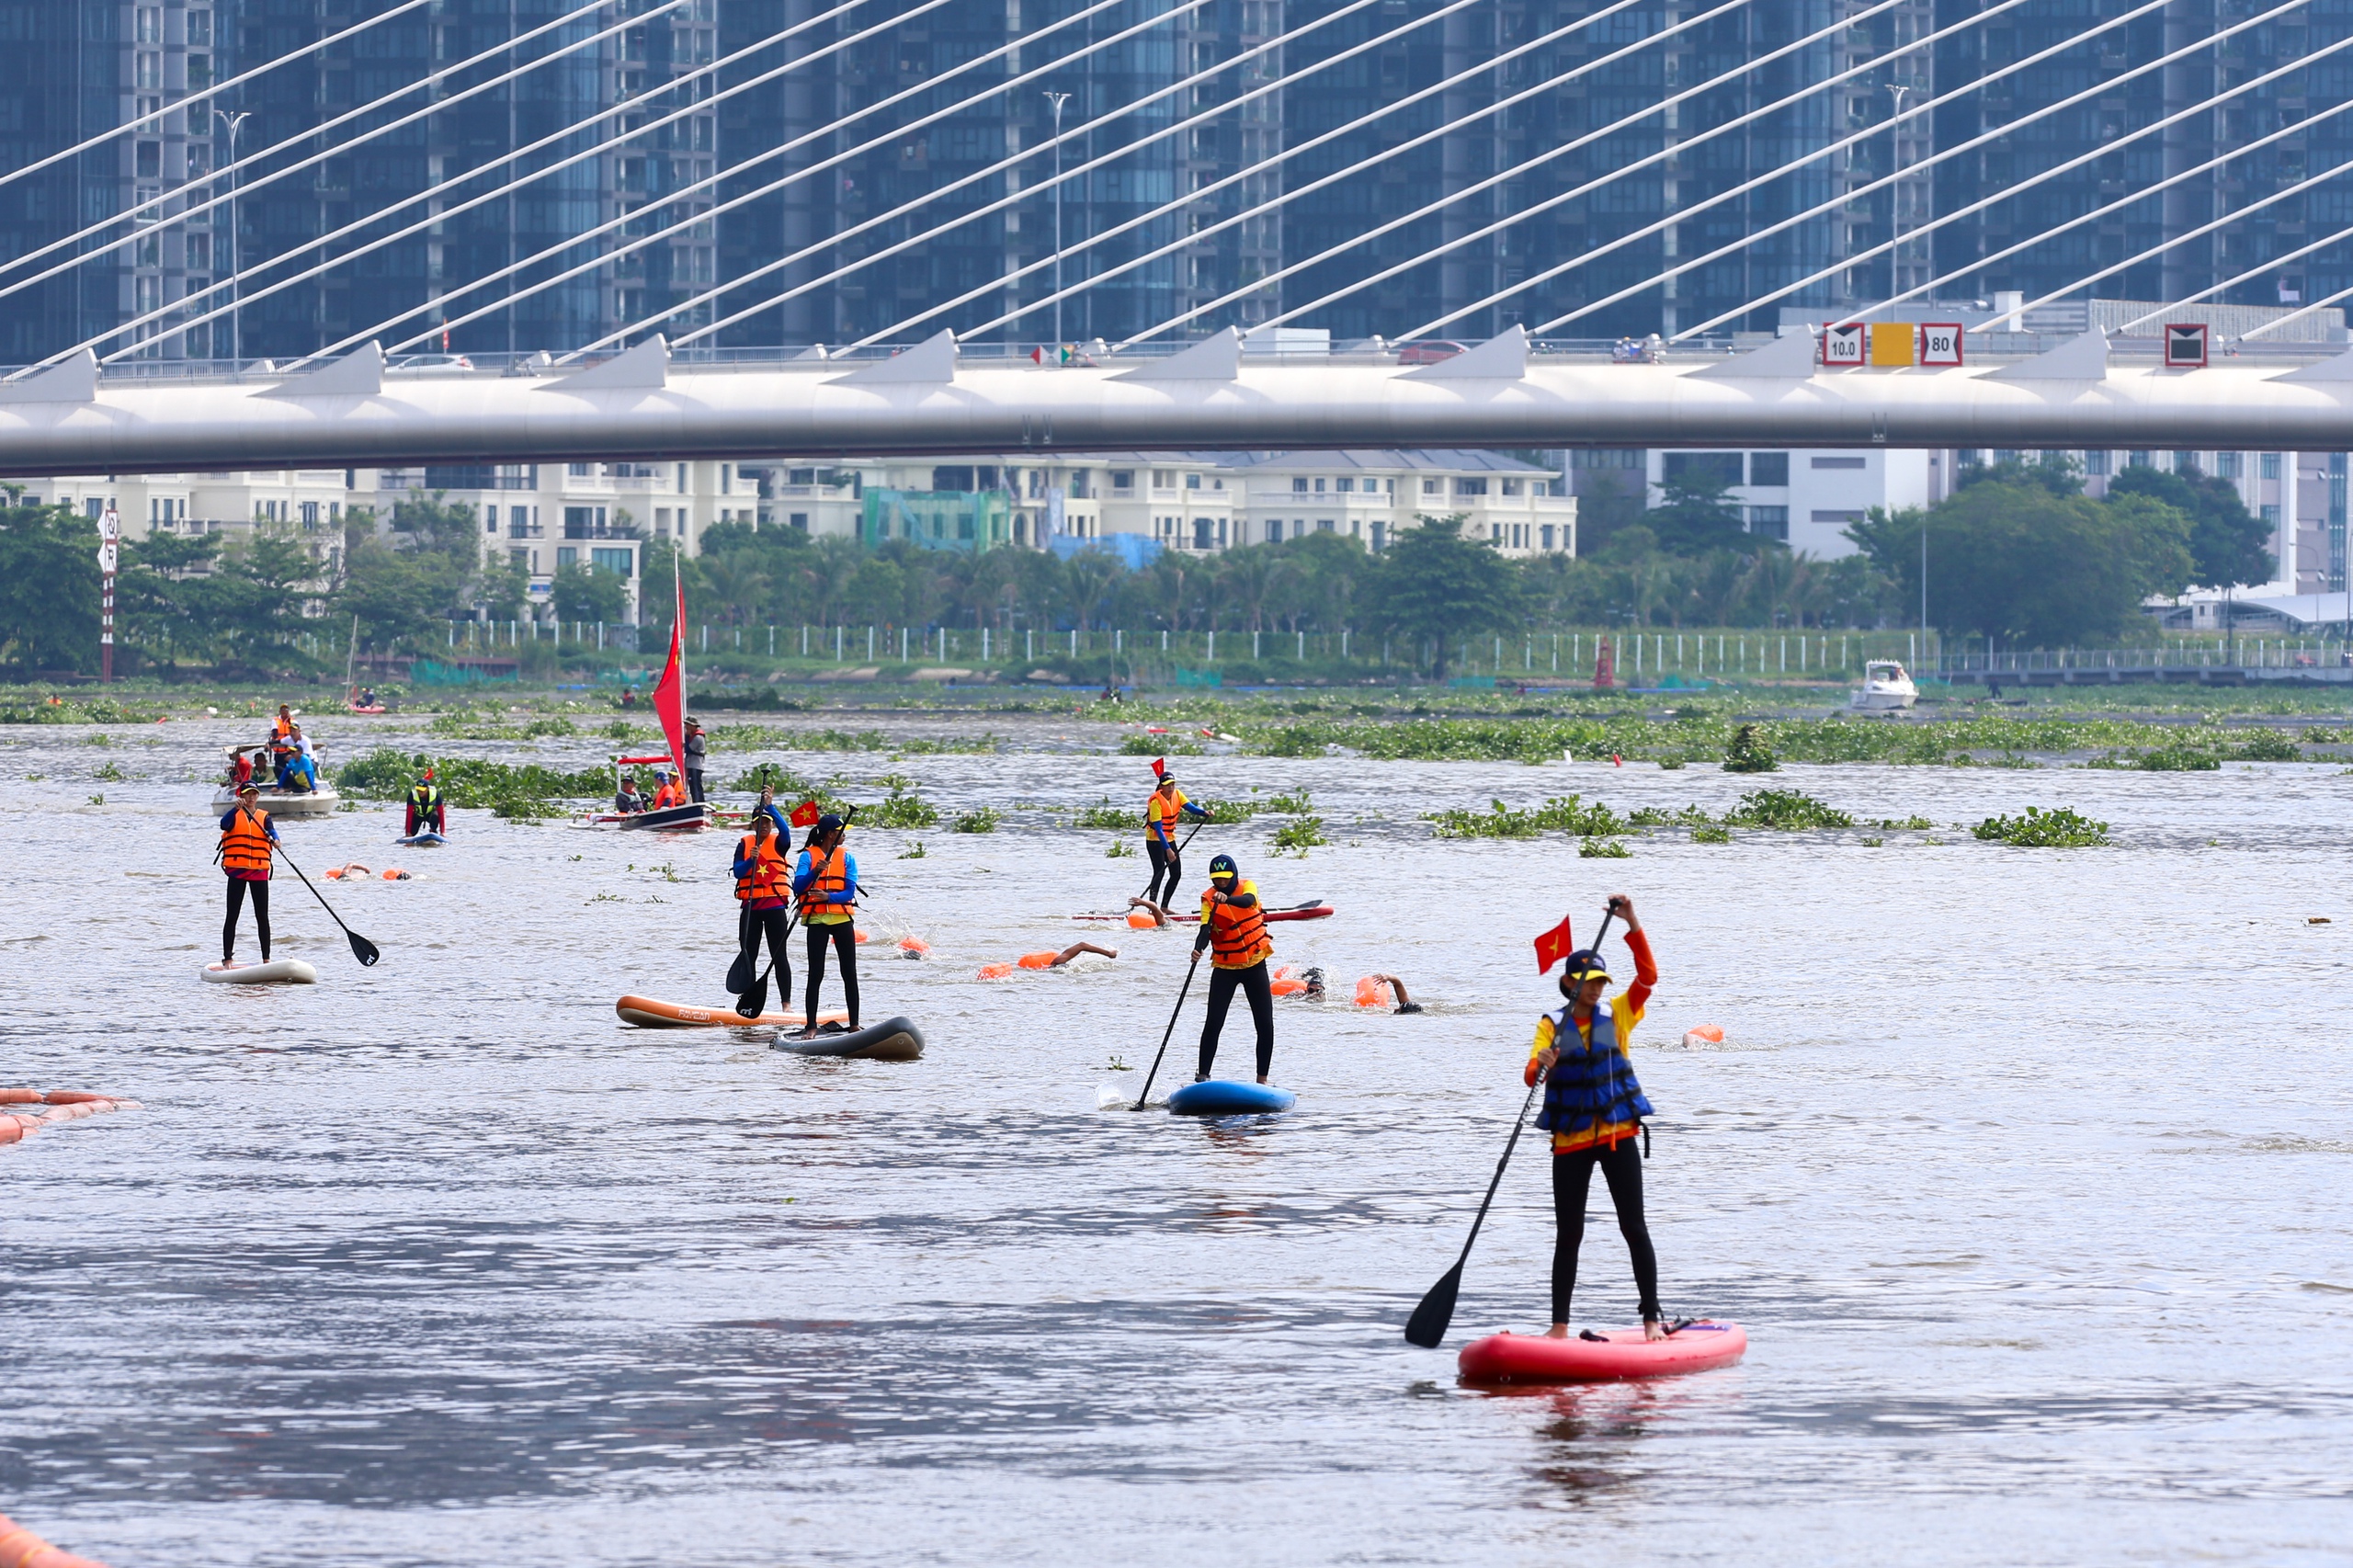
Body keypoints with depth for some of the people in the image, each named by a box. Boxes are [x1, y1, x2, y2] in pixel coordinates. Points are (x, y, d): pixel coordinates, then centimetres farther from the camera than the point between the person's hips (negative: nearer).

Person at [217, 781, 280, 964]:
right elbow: (224, 824, -19)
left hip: (259, 872, 2)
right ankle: (227, 958, 3)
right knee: (232, 916, -1)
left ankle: (266, 958, 10)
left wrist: (274, 838, -32)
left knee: (262, 916, 4)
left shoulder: (264, 817, 10)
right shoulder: (234, 815, 3)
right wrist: (237, 808, -35)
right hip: (237, 870, -2)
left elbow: (271, 830, -9)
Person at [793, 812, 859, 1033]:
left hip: (842, 919, 2)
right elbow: (798, 887, -10)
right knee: (816, 974, -4)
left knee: (850, 973, 2)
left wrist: (828, 897, -20)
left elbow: (850, 892, -2)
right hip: (817, 920, -2)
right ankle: (811, 1026, -1)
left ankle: (854, 1024, 7)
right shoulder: (808, 855, 0)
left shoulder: (846, 858, 7)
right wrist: (815, 872, -26)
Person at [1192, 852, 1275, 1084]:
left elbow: (1248, 901, -29)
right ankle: (1202, 1077, -4)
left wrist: (1226, 899, -51)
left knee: (1265, 1025, 0)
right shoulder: (1208, 899, -7)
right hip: (1224, 968, -1)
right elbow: (1206, 928, -20)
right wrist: (1198, 948, -42)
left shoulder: (1247, 887, -5)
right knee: (1214, 1023, -10)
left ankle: (1262, 1080, 10)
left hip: (1255, 964, 1)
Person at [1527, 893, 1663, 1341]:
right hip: (1570, 1140, 0)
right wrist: (1541, 1067, -34)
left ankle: (1652, 1317, 0)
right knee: (1568, 1235, 4)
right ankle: (1559, 1325, 9)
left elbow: (1648, 976, -9)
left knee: (1634, 1228, -3)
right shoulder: (1551, 1025, 1)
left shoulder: (1617, 1015, 5)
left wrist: (1633, 925, -17)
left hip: (1617, 1134, 0)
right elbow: (1531, 1075, -10)